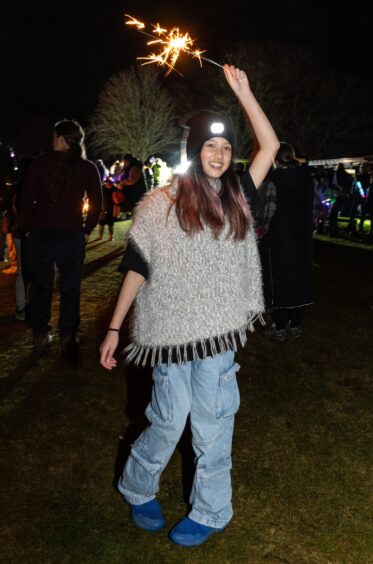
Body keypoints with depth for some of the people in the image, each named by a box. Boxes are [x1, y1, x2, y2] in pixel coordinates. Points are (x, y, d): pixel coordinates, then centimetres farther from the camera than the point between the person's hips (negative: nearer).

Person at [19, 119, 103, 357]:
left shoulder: (40, 163, -3)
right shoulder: (88, 168, 0)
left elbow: (27, 199, -3)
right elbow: (97, 204, -1)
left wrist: (26, 228, 7)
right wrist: (86, 230, 9)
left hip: (40, 234, 0)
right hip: (73, 236, 0)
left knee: (41, 286, 13)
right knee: (70, 288, 10)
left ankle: (40, 337, 21)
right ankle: (68, 338, 14)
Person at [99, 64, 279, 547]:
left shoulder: (236, 197, 7)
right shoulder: (162, 203, -3)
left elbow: (270, 145, 9)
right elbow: (137, 267, -3)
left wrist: (242, 91, 6)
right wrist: (114, 327, -4)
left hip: (220, 331, 3)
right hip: (173, 330, -3)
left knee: (213, 424, 10)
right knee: (168, 422, 5)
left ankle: (211, 512, 29)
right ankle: (137, 489, 34)